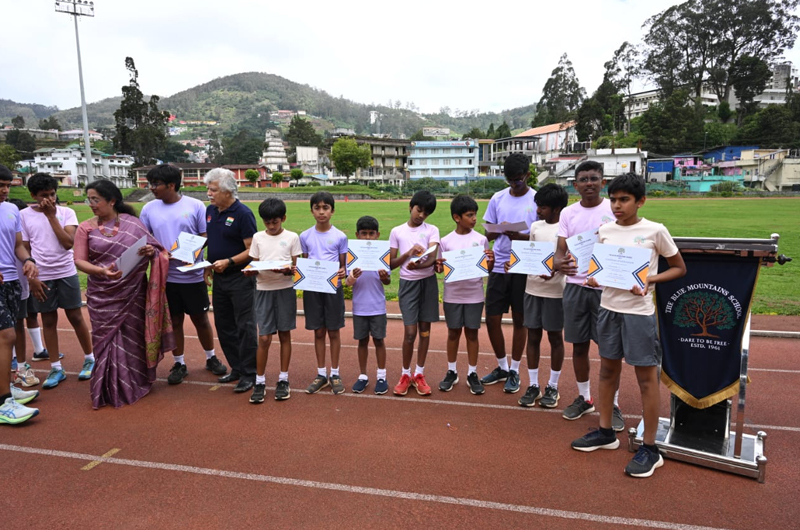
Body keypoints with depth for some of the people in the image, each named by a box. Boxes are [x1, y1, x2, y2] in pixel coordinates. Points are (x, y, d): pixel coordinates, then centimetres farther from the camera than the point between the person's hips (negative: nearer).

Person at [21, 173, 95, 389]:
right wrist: (31, 278, -3)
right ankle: (56, 369, 17)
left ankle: (90, 359, 21)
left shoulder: (66, 213, -2)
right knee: (48, 321, 7)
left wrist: (51, 216, -13)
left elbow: (69, 243, -13)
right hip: (41, 277, 1)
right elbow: (24, 249, 3)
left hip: (66, 274, -1)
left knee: (76, 317, 6)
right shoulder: (24, 216, 0)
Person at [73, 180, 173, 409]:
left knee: (133, 337, 8)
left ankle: (135, 383, 25)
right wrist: (102, 271, -24)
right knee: (107, 338, 6)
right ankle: (110, 390, 20)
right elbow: (79, 261, -5)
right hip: (102, 295, 1)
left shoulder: (132, 223, -2)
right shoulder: (86, 228, 0)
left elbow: (153, 249, 4)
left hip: (132, 292, 0)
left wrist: (150, 251, -21)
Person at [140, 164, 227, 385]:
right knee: (174, 320, 11)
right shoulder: (149, 209, 3)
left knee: (200, 319, 11)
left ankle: (211, 358, 30)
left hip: (193, 275, -2)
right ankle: (179, 364, 26)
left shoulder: (195, 206, -5)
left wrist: (207, 267, -20)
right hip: (166, 276, 2)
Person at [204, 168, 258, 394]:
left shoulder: (243, 214, -14)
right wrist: (208, 265, 9)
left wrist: (228, 262, -26)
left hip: (240, 279, -8)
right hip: (219, 278, 8)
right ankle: (237, 368, 27)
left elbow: (252, 250, -17)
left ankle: (249, 374, 9)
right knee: (224, 326, 14)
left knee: (244, 326, -1)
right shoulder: (210, 211, 8)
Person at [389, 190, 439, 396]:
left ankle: (419, 374, 21)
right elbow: (391, 263, 2)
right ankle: (405, 374, 14)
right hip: (408, 284, -1)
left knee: (425, 330, 7)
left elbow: (432, 258, -12)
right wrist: (409, 252, -14)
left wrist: (418, 265, -33)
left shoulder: (432, 230, 3)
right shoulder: (397, 232, 4)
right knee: (410, 332, -6)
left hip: (428, 282, 1)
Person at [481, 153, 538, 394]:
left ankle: (514, 371, 20)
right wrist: (499, 230, -13)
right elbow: (489, 233, 10)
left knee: (519, 320, 7)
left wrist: (521, 236, -22)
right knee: (492, 319, 5)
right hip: (499, 266, 3)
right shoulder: (497, 198, 7)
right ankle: (502, 366, 25)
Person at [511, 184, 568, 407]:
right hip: (532, 288, 5)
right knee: (533, 336, 9)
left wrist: (555, 270, -28)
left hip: (555, 291, -5)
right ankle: (533, 385, 19)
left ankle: (552, 387, 20)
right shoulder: (535, 226, 8)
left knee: (555, 337, 8)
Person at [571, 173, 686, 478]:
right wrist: (593, 279, -9)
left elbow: (679, 268, 1)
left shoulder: (655, 231, -7)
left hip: (639, 312, -5)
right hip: (609, 309, 5)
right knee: (608, 370, 14)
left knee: (646, 377, 2)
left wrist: (651, 279, -16)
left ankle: (649, 449, 13)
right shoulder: (605, 231, 5)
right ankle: (605, 432, 29)